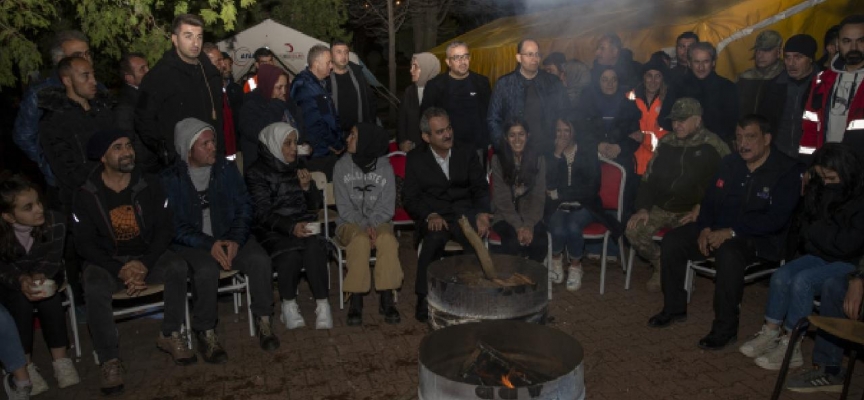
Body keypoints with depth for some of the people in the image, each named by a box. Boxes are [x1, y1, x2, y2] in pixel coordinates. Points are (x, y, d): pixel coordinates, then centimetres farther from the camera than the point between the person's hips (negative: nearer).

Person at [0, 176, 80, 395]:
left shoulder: (55, 221, -24)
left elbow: (52, 259, -19)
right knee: (21, 300, -30)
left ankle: (61, 360, -19)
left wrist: (40, 276, -40)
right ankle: (24, 366, -19)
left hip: (45, 276, 1)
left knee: (49, 299, -29)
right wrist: (22, 280, -38)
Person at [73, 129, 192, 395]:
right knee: (95, 289, -33)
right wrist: (119, 270, -22)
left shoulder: (149, 185, -4)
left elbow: (165, 228, -5)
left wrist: (145, 263, -21)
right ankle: (110, 360, -16)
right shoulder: (87, 195, -8)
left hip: (146, 255, 1)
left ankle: (170, 335, -8)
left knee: (177, 267, -28)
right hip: (106, 260, -1)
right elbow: (84, 244, -9)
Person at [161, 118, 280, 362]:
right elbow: (174, 226, -10)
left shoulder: (227, 169, 5)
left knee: (260, 259, -25)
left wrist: (235, 240, -14)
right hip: (190, 243, -3)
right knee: (207, 269, -34)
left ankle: (263, 321, -7)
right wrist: (209, 245, -22)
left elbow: (244, 208, 3)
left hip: (229, 238, 3)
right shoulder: (169, 179, -5)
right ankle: (206, 333, -14)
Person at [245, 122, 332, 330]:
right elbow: (263, 213, -13)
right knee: (291, 254, -33)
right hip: (272, 229, -3)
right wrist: (291, 227, -30)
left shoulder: (298, 165, 11)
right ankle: (289, 305, -11)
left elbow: (315, 204, 13)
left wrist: (308, 186, -9)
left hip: (302, 222, 3)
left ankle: (322, 305, -24)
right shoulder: (257, 172, -4)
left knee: (314, 248, -30)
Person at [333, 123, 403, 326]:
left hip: (378, 221, 1)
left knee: (388, 240, -33)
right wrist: (364, 226, -19)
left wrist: (372, 224, -21)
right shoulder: (342, 166, -1)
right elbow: (344, 206, -4)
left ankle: (386, 300, -25)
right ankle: (356, 301, -26)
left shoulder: (384, 167, -1)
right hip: (350, 222, 0)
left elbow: (387, 206, -3)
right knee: (361, 241, -35)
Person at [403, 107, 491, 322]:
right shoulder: (415, 159, 9)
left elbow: (480, 188, 8)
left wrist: (482, 214, -14)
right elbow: (410, 198, 4)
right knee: (435, 236, -36)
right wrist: (430, 216, -17)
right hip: (433, 218, -1)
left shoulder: (467, 155, 14)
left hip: (464, 212, 1)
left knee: (476, 234, -35)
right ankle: (424, 297, -22)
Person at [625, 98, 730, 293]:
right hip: (661, 208, 5)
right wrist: (643, 208, -1)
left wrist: (700, 209, -17)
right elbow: (649, 179, 13)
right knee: (634, 231, -20)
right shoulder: (666, 143, 11)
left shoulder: (714, 146, -3)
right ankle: (661, 265, 7)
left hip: (692, 212, -4)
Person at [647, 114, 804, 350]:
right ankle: (674, 308, 5)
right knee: (671, 241, -10)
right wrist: (705, 229, -8)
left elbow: (776, 219, -20)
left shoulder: (787, 171, -10)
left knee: (728, 252, -38)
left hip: (762, 238, -6)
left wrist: (731, 232, -26)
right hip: (720, 229, 7)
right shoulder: (730, 163, 9)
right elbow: (710, 198, 12)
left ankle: (726, 329, -24)